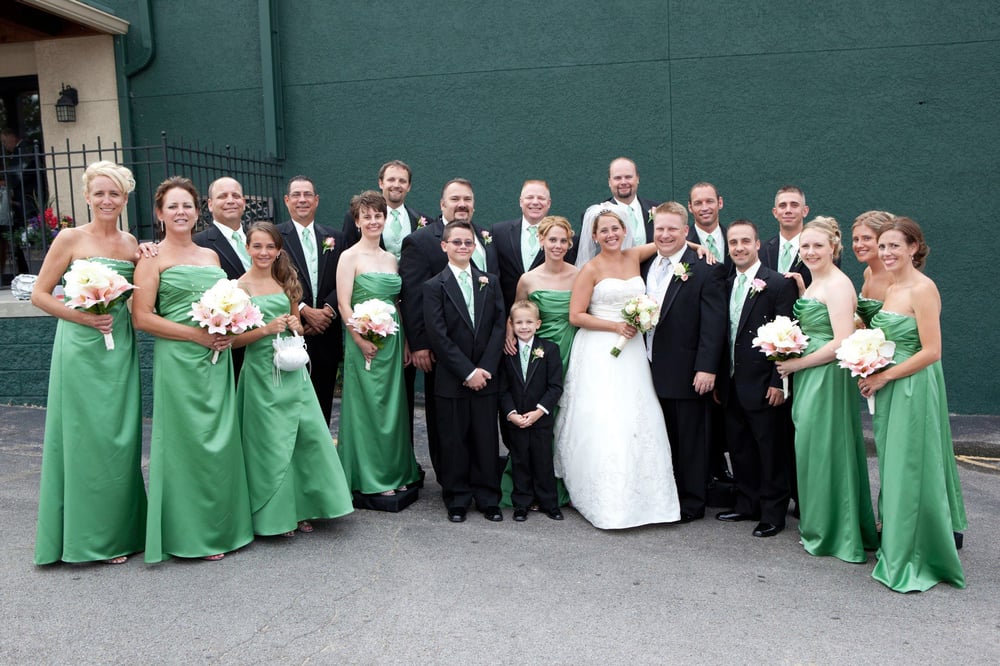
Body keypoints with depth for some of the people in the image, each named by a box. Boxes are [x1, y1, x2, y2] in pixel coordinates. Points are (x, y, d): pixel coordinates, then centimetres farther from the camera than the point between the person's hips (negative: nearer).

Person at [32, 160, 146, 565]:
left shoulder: (130, 243, 10)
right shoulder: (70, 239, -4)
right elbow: (39, 295, -3)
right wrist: (84, 317, -15)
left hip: (121, 350, 5)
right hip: (81, 349, -4)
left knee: (121, 438, 8)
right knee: (85, 438, 2)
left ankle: (121, 529, 22)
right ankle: (89, 535, 14)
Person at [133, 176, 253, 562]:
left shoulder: (211, 256, 16)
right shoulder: (153, 258, -1)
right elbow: (142, 317, -9)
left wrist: (227, 331, 0)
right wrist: (197, 334, -15)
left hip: (217, 360, 5)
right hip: (177, 360, -5)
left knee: (221, 441, 7)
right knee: (188, 443, -1)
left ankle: (222, 525, 20)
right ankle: (192, 533, 11)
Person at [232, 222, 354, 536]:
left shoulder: (286, 281, 10)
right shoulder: (240, 286, -5)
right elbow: (233, 339, -6)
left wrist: (296, 326, -3)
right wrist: (266, 330, -19)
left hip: (293, 371, 5)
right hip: (262, 372, -5)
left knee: (309, 435, 4)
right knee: (271, 442, 2)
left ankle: (300, 508, 19)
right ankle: (275, 514, 18)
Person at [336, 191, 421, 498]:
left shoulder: (391, 258, 13)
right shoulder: (350, 256, -5)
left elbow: (397, 303, 14)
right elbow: (344, 305, -12)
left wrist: (405, 343, 8)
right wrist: (362, 341, -18)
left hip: (392, 341, 6)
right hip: (364, 342, -6)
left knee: (393, 406, 11)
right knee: (368, 406, 1)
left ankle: (394, 472, 23)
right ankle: (371, 478, 13)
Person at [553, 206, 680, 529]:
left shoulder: (634, 257, 9)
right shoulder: (591, 269, -3)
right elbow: (576, 316, -8)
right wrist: (616, 326, -12)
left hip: (632, 351, 5)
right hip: (599, 353, -4)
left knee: (637, 423, 3)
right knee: (601, 424, -6)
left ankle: (638, 495, 14)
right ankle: (606, 502, 5)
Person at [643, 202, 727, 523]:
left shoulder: (706, 269, -8)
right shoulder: (646, 266, 11)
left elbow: (713, 324, -13)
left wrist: (706, 368, -18)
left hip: (687, 373, -5)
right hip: (653, 372, 6)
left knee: (690, 441, 6)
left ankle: (692, 503, 19)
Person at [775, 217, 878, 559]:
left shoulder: (837, 284, -16)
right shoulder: (816, 283, 14)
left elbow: (842, 343, -22)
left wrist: (798, 364, -15)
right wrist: (801, 292, 10)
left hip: (827, 378, -10)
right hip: (808, 378, 10)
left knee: (824, 449, 1)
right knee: (812, 449, 15)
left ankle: (833, 533, 17)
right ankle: (818, 526, 29)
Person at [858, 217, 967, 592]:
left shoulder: (923, 289, -14)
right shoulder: (892, 289, 12)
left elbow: (931, 351, -19)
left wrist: (884, 377, -16)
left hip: (913, 390, -8)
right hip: (888, 391, 9)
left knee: (912, 471, -1)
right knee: (895, 469, 16)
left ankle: (916, 561, 12)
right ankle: (898, 547, 31)